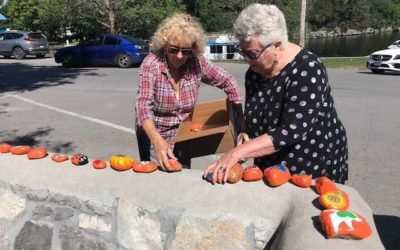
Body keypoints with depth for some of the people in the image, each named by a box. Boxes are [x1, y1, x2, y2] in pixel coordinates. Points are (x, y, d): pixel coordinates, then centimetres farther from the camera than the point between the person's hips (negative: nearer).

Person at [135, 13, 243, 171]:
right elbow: (143, 105, -32)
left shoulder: (197, 63, -13)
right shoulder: (151, 64, -22)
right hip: (154, 136, -3)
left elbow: (227, 82, -2)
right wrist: (158, 141, -49)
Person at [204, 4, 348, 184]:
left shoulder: (307, 69, -23)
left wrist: (238, 152, -36)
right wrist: (246, 135, -11)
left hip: (314, 169, -5)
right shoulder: (254, 72, -3)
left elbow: (293, 130, -32)